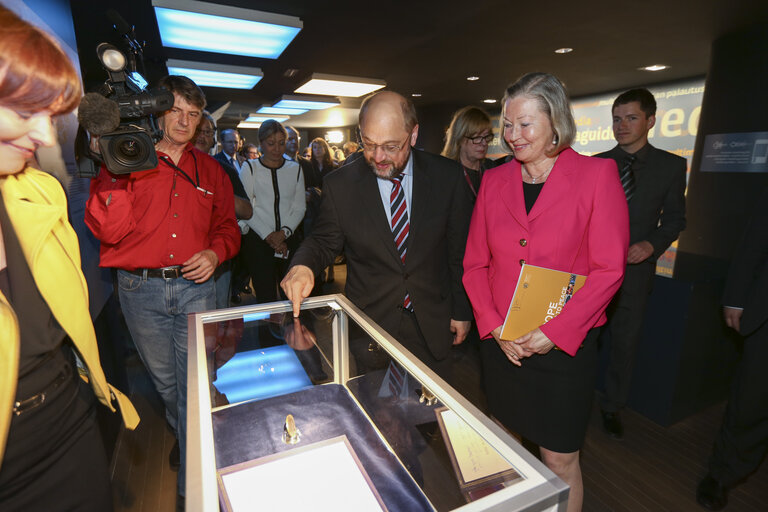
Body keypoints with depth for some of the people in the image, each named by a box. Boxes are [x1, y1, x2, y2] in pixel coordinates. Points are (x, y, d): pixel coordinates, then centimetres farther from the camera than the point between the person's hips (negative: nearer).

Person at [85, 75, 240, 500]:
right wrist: (115, 175, -19)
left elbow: (227, 226, 12)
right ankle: (182, 433, 48)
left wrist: (216, 252, -9)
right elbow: (107, 231, -9)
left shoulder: (209, 169, 8)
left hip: (195, 286, 0)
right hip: (140, 290, 0)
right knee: (164, 380, 18)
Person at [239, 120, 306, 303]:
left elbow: (300, 207, 6)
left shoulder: (294, 168, 12)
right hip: (258, 240, -2)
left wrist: (284, 232, -8)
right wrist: (268, 236, -10)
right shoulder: (249, 168, 5)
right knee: (265, 296, -2)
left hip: (289, 240, 2)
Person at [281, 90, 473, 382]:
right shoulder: (339, 184, -9)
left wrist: (461, 310, 4)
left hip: (432, 327, 1)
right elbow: (325, 241, 2)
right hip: (369, 324, 0)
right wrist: (303, 266, -21)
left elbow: (459, 249, 0)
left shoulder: (446, 176, -7)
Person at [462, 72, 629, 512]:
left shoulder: (597, 174, -5)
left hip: (565, 344, -3)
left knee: (560, 460, 10)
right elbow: (475, 264, 4)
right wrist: (494, 327, -7)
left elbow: (609, 269, -9)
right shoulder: (494, 180, 5)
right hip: (501, 342, 3)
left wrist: (554, 332, -15)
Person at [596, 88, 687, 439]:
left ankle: (612, 407, 31)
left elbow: (674, 218, 3)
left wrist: (652, 244, -15)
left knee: (624, 343, 12)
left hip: (634, 269, 0)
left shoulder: (671, 165, 1)